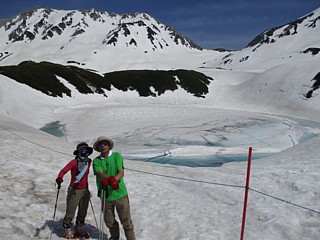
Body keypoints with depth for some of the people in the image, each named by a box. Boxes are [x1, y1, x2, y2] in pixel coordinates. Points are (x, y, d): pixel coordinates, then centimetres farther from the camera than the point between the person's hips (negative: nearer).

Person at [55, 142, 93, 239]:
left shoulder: (89, 161, 0)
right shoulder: (74, 162, -17)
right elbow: (63, 171, -28)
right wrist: (59, 178, -49)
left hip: (85, 190, 6)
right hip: (74, 190, -6)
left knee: (83, 212, 17)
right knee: (70, 212, 3)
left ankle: (79, 229, 37)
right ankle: (67, 231, 24)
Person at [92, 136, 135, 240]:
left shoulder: (117, 156, -3)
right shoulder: (96, 160, 2)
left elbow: (121, 172, -12)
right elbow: (100, 174, -15)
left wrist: (114, 180, -33)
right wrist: (110, 179, -36)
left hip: (120, 193, -3)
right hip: (105, 195, 3)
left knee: (126, 221, 2)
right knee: (109, 222, 17)